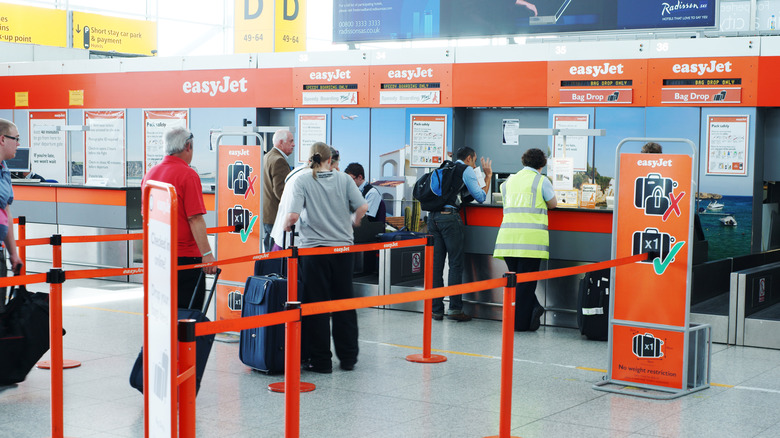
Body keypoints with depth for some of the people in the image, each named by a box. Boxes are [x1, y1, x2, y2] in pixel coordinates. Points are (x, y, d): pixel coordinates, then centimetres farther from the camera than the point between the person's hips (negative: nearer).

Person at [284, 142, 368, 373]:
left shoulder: (302, 180, -5)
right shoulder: (343, 179, 3)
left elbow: (293, 215, -15)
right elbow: (362, 207, -4)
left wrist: (286, 226, 5)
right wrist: (352, 224, 14)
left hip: (313, 248, -3)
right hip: (343, 248, 3)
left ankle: (320, 360, 8)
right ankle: (348, 357, 19)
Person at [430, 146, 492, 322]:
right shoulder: (466, 170, 4)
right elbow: (480, 197, 2)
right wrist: (488, 177, 14)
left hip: (433, 216, 7)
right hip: (449, 217, -7)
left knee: (437, 263, 6)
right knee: (456, 263, -3)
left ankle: (436, 309, 8)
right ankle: (455, 308, -6)